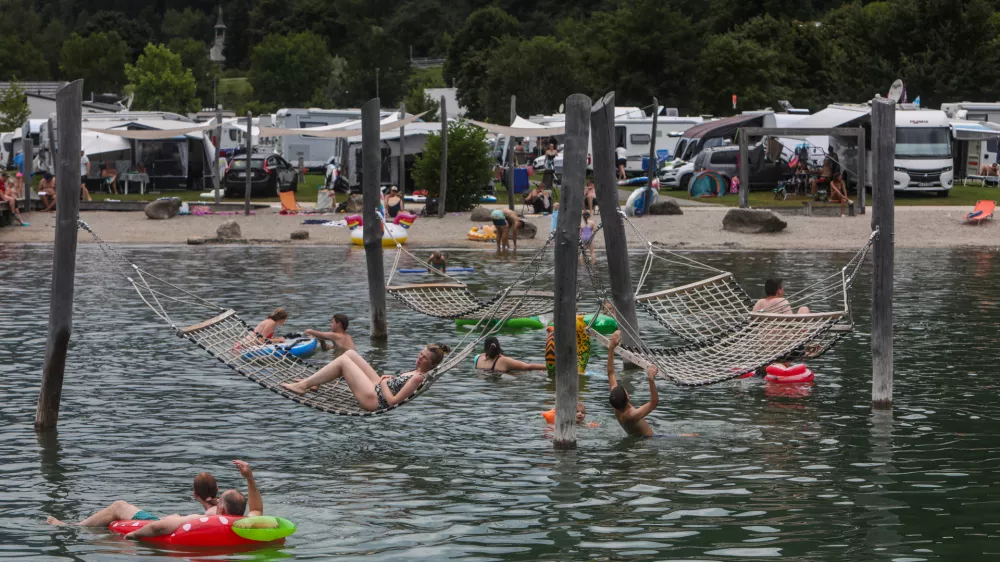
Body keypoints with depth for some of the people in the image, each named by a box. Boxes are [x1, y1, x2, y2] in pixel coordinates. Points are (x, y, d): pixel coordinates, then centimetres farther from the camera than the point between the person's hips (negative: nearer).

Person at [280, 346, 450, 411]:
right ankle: (313, 383, 14)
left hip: (374, 400, -10)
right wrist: (388, 379, 4)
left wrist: (383, 383, -9)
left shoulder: (419, 378, -21)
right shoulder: (417, 371, 7)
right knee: (350, 353, 10)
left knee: (343, 360, -7)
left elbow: (393, 400, -24)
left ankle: (302, 385, 1)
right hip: (378, 389, 10)